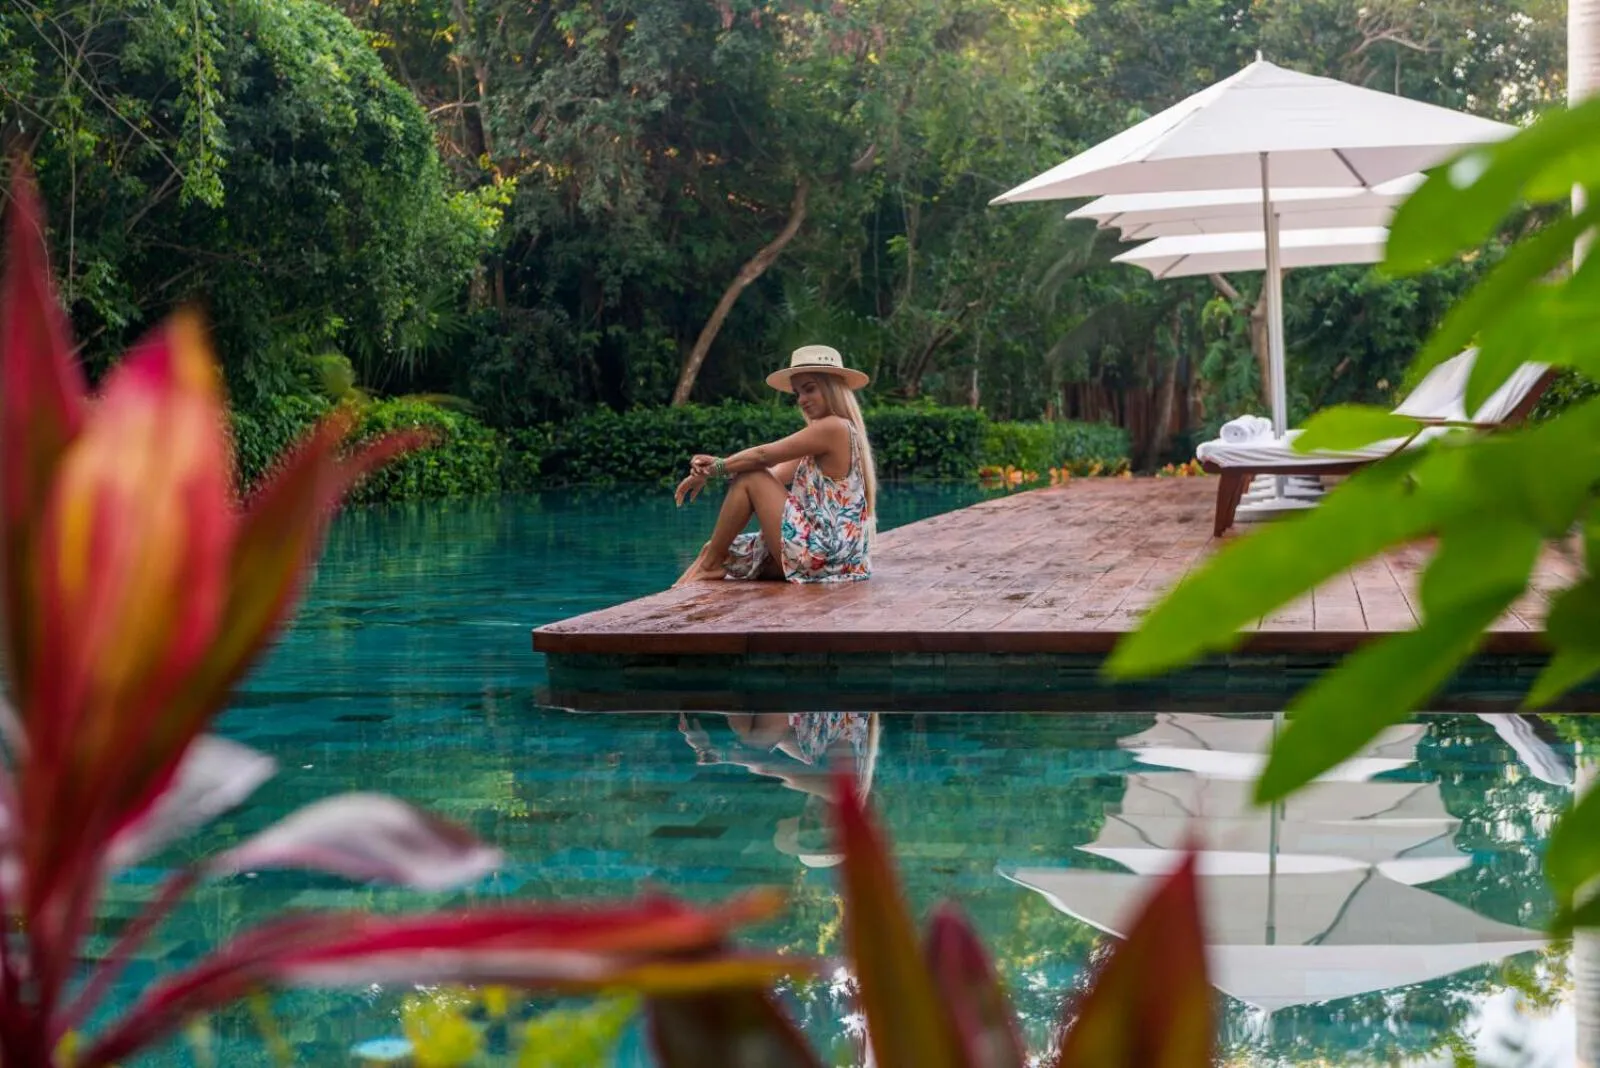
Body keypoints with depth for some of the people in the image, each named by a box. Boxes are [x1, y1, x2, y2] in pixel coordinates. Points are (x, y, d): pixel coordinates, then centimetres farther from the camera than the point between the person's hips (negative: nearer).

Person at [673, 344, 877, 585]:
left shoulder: (834, 428, -13)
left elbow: (763, 456, -11)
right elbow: (776, 475, 10)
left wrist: (715, 468, 2)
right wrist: (716, 466, -3)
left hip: (820, 555, -10)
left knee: (750, 479, -7)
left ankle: (709, 564, -1)